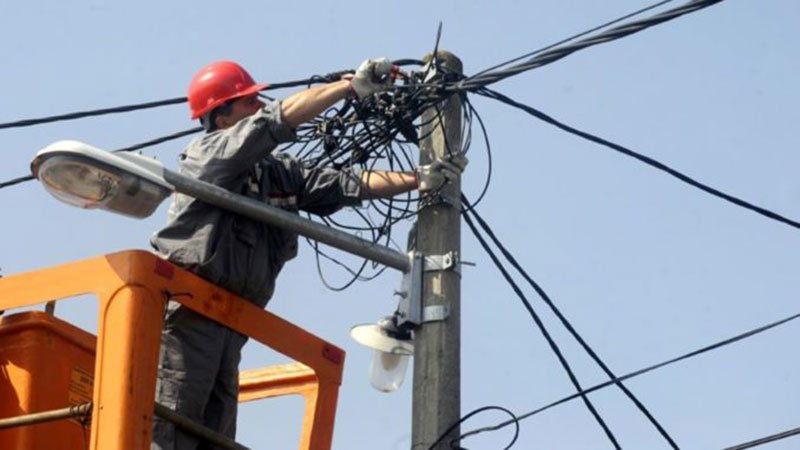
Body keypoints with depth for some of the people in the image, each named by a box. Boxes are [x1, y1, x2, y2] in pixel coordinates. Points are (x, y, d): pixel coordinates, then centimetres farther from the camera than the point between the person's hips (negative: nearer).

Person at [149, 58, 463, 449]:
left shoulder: (278, 172, 16)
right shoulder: (210, 152, -5)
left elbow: (346, 186, 14)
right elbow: (280, 118, -16)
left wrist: (418, 179, 6)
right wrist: (354, 85, -15)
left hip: (228, 321, 8)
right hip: (186, 310, -8)